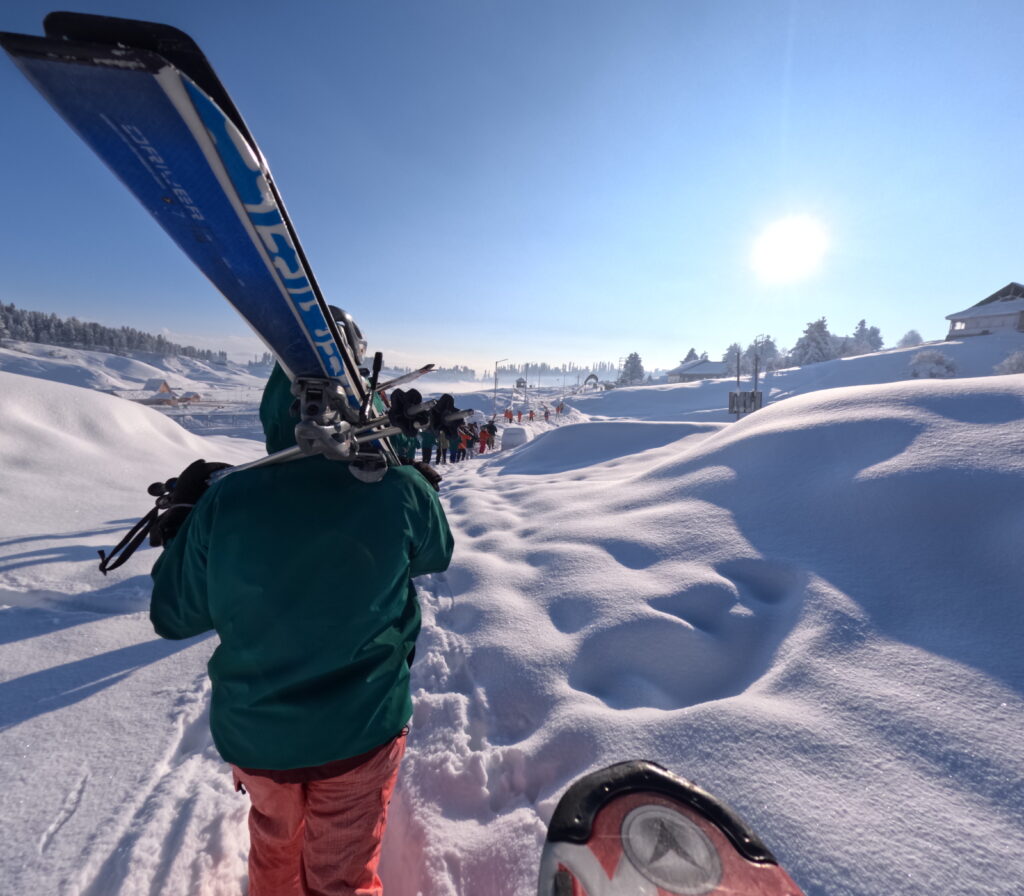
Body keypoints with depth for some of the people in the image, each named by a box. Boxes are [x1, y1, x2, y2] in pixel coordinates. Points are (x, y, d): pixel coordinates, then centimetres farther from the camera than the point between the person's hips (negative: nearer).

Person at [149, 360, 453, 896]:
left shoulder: (224, 501, -20)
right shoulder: (402, 491, -23)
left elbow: (172, 616, -4)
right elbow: (437, 554, -2)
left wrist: (182, 514, 8)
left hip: (251, 729, 3)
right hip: (361, 729, -2)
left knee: (274, 840, 34)